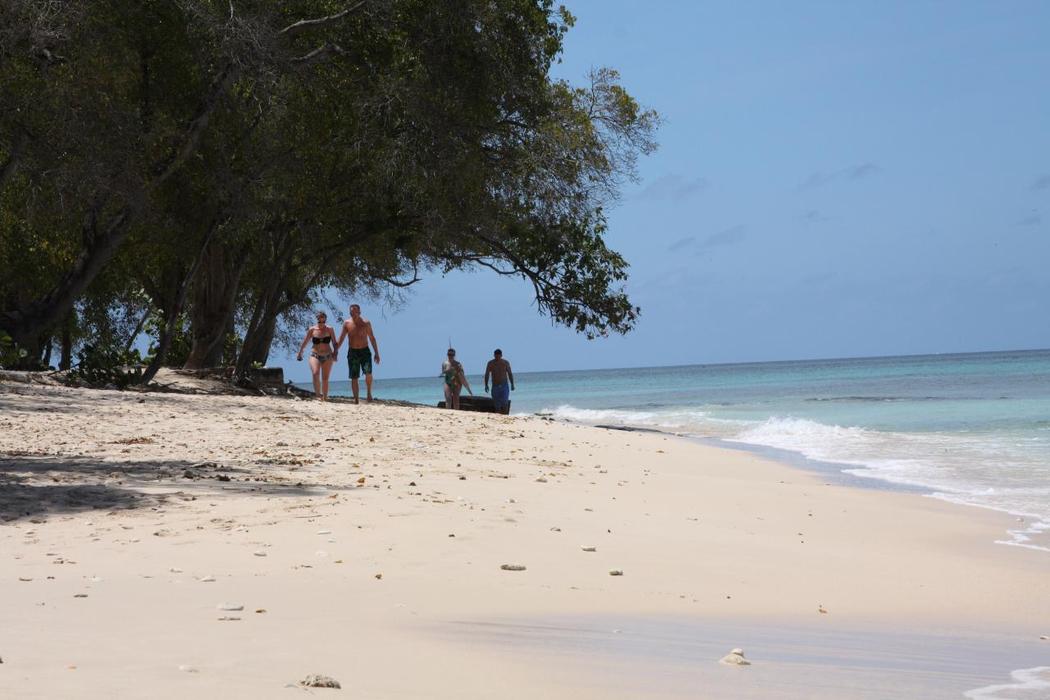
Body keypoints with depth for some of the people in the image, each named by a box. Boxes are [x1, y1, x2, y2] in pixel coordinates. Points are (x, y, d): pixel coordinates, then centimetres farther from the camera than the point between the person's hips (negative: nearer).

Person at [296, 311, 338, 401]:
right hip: (315, 355, -1)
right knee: (315, 374, -25)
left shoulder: (330, 329, 1)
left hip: (327, 356, 1)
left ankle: (325, 398, 11)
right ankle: (318, 395, -22)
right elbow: (305, 342, 12)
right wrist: (300, 353, 19)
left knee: (325, 379, 3)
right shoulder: (312, 330, 1)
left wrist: (335, 353, -8)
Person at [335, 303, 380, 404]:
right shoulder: (347, 323, 0)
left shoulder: (366, 323, -3)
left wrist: (377, 353, -1)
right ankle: (356, 399, 7)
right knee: (354, 378, 0)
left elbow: (372, 338, 1)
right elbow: (341, 339, 4)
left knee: (368, 373, -20)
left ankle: (369, 392, 2)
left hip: (365, 351, -1)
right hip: (352, 352, 2)